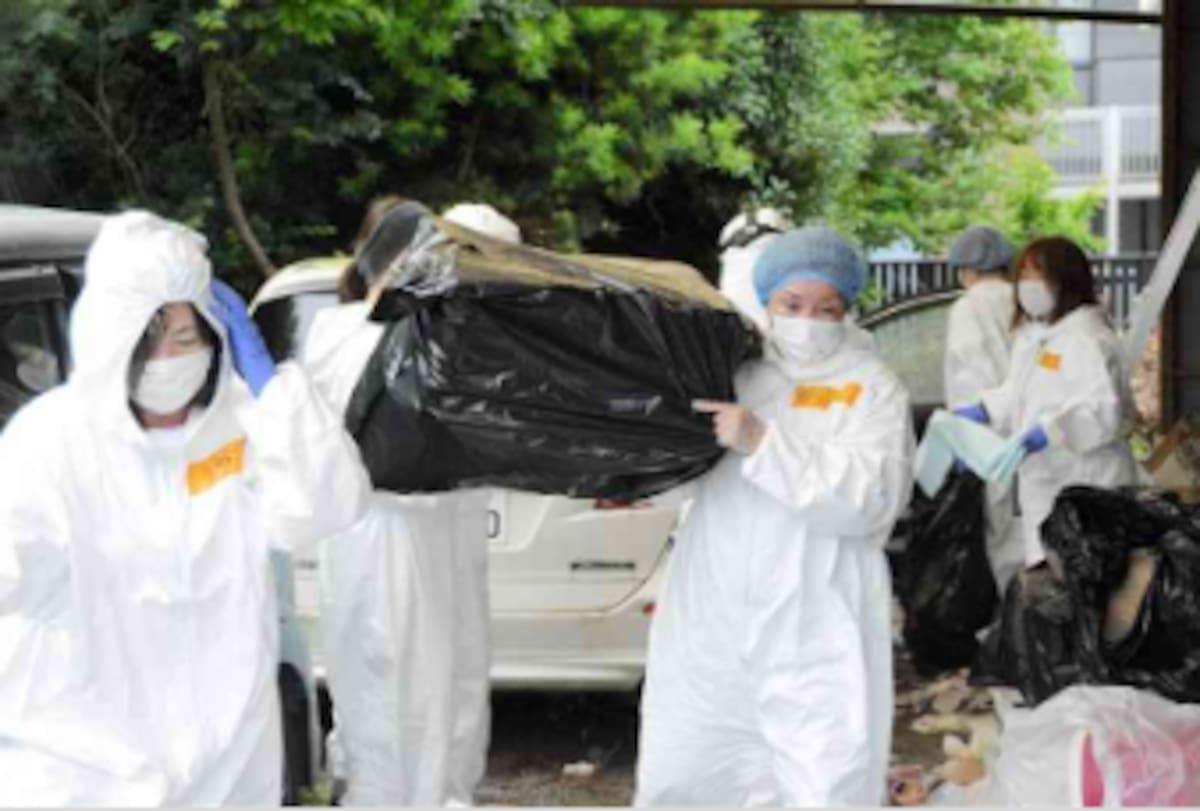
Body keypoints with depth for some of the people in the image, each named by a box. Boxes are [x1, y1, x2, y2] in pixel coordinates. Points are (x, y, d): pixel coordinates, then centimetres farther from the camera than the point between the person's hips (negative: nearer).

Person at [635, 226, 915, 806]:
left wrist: (762, 444, -16)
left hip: (816, 631, -4)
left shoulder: (872, 389, 4)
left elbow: (868, 497, -14)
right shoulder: (734, 371, 14)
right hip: (711, 618, 4)